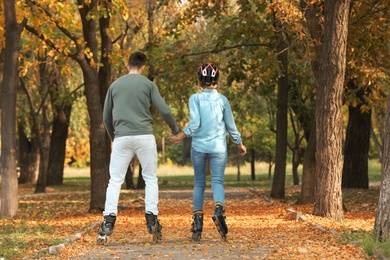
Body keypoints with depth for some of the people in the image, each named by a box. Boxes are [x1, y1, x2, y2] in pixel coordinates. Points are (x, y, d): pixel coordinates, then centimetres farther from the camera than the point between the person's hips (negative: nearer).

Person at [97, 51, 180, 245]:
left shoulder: (115, 85, 11)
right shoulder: (148, 84, 4)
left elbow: (106, 117, 16)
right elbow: (164, 111, -1)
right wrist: (176, 131, 16)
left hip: (122, 137, 1)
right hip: (144, 137, -1)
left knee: (115, 181, 3)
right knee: (150, 179, 10)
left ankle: (108, 222, -9)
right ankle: (151, 220, 2)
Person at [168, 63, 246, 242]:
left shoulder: (195, 98, -1)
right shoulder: (223, 100, 4)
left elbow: (194, 123, -11)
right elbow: (231, 126, 10)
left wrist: (180, 137, -2)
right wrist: (240, 144, 22)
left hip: (199, 147, 0)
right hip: (218, 147, 0)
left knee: (199, 183, 11)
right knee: (217, 181, -5)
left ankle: (198, 220, 4)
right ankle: (219, 209, -34)